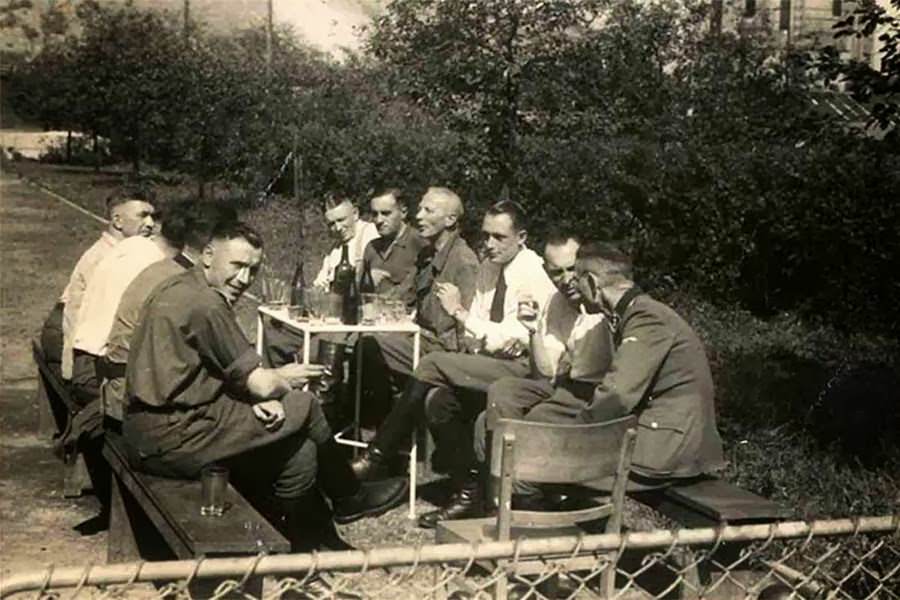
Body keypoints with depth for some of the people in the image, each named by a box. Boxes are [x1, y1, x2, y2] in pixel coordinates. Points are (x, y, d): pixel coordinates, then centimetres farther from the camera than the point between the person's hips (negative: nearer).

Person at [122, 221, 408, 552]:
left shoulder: (181, 289, 12)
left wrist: (260, 396, -5)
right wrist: (286, 377, 6)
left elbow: (232, 375, 13)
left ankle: (312, 546, 21)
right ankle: (349, 497, 19)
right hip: (172, 438, -9)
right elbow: (261, 384, -16)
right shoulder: (204, 302, -20)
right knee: (304, 408, -2)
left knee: (299, 450, 9)